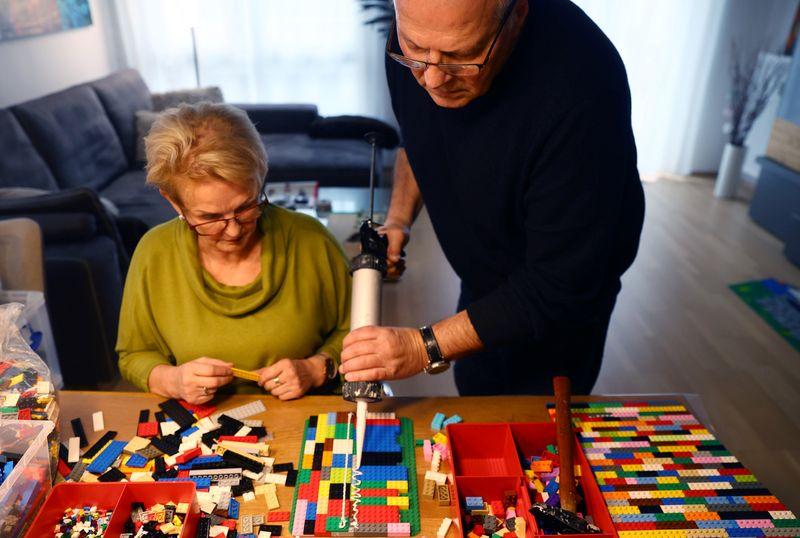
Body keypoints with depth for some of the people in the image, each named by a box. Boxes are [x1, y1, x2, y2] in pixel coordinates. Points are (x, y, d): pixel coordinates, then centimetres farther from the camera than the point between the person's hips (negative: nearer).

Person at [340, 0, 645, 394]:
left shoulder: (579, 89, -40)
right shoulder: (414, 36, -19)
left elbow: (561, 287, -34)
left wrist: (427, 347, -35)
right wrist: (399, 218, -11)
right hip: (482, 277, 6)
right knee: (472, 407, 27)